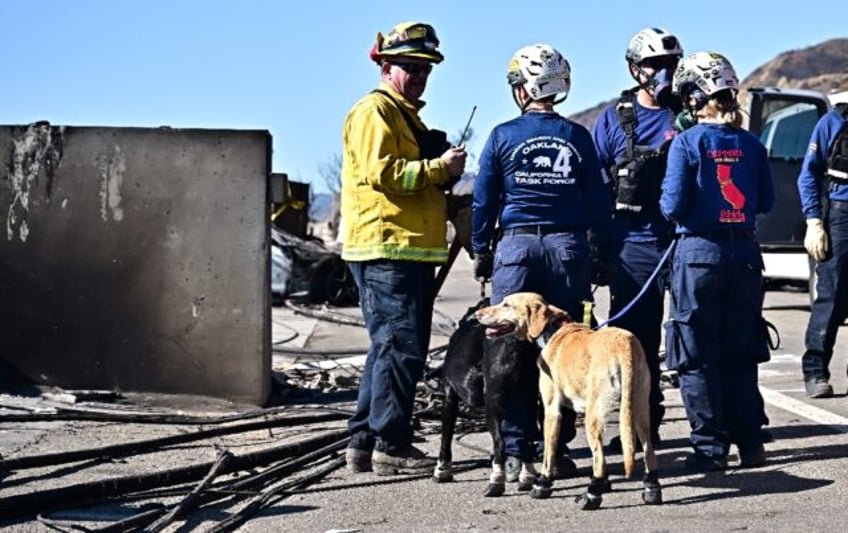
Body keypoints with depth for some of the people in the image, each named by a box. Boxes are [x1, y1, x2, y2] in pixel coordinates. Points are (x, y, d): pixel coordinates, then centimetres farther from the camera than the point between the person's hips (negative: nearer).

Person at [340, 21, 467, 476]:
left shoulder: (407, 116, 26)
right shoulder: (374, 112, -7)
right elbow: (380, 172, -20)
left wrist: (444, 172, 16)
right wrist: (438, 168, -16)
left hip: (411, 250, 11)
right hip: (385, 250, -11)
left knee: (391, 347, 12)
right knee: (400, 346, -11)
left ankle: (364, 441, 16)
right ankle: (390, 446, -9)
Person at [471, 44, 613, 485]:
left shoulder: (503, 135, 1)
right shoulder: (577, 137, 5)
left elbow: (484, 199, 3)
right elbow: (597, 201, 7)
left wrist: (480, 250, 12)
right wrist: (603, 254, 14)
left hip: (516, 245, -1)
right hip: (567, 247, 1)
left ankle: (517, 453, 1)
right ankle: (557, 451, 6)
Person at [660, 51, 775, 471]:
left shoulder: (687, 142, -9)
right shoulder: (750, 144, 3)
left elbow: (673, 204, -13)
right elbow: (766, 202, 9)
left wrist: (668, 208, 7)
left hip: (699, 252, -4)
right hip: (744, 252, 4)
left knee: (698, 358, 4)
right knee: (740, 354, 14)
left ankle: (711, 447, 3)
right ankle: (750, 442, 15)